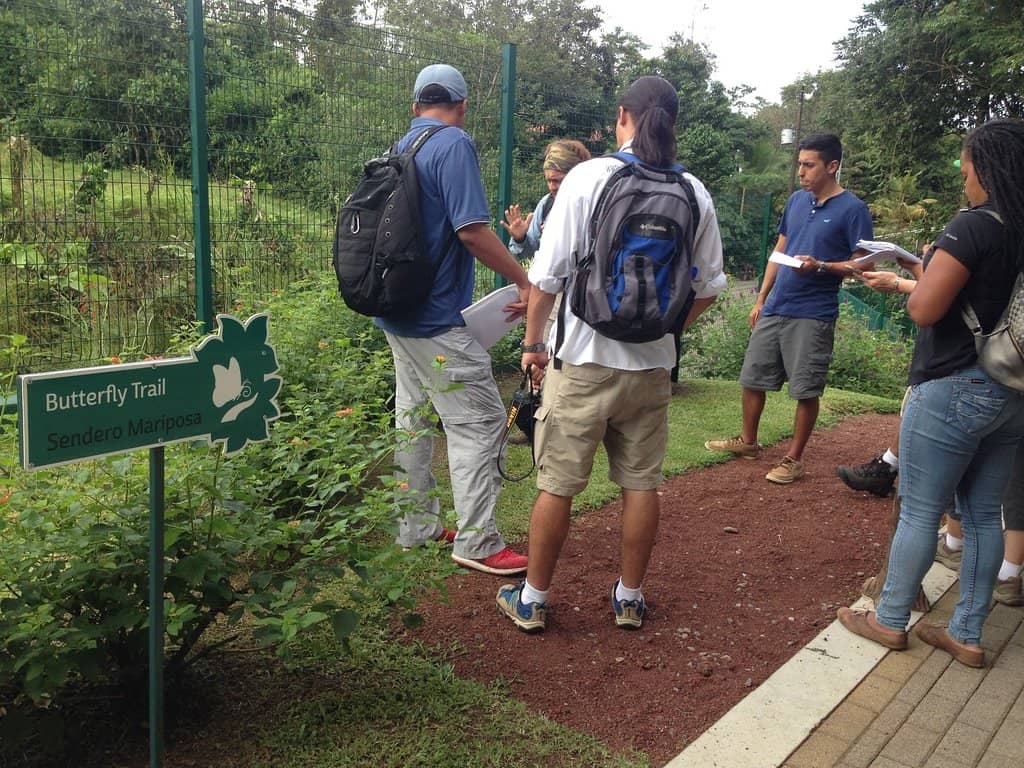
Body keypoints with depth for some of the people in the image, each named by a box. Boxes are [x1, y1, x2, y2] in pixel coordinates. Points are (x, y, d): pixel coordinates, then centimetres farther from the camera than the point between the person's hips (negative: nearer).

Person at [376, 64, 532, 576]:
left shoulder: (400, 149, 14)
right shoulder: (454, 144, -12)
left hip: (397, 311, 10)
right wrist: (524, 282, -13)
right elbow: (472, 230, -21)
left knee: (413, 420, 15)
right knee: (479, 421, -4)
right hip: (437, 318, -9)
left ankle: (416, 528, 25)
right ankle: (477, 543, -1)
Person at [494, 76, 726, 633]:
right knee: (641, 484, 15)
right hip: (653, 363, 4)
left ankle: (532, 600, 21)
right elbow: (708, 287, 8)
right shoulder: (694, 193, 2)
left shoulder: (589, 176, -9)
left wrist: (533, 342, 1)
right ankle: (629, 599, 28)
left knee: (557, 485, 7)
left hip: (583, 358, -3)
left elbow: (547, 273, -10)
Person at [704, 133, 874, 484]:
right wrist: (760, 299, 14)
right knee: (752, 377, 13)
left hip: (813, 315, -6)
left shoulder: (853, 209, -7)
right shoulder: (796, 199, 10)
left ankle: (794, 459, 15)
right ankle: (748, 441, 31)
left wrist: (820, 266, -23)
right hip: (774, 308, 6)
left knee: (806, 390, 2)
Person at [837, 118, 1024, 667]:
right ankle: (967, 636, 24)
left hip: (954, 390, -8)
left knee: (919, 512, 5)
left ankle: (890, 621, 20)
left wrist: (922, 276, -1)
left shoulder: (974, 227, -16)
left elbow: (924, 310, -21)